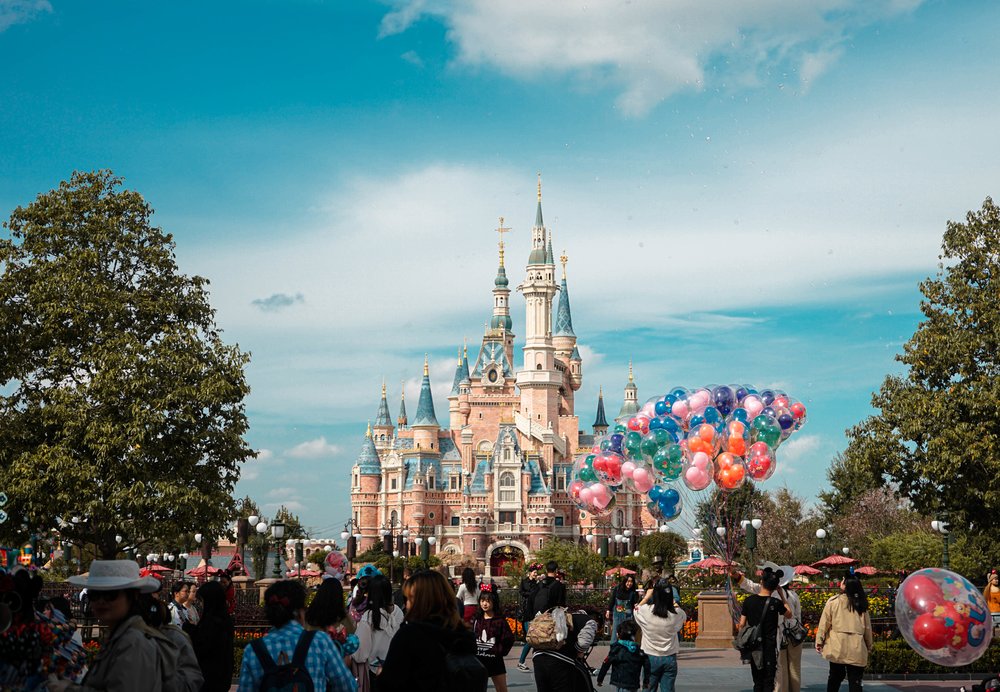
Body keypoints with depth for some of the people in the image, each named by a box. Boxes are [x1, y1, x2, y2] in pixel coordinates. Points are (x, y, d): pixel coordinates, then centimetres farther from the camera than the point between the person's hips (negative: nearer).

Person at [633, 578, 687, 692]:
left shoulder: (646, 611, -15)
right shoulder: (676, 614, -11)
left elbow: (636, 609, 10)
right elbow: (684, 616, 14)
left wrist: (647, 596, 19)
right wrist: (670, 599, 15)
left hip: (650, 657, -1)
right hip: (670, 658, 1)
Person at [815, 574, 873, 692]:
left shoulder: (833, 601, -5)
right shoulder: (861, 604, 5)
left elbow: (824, 623, -3)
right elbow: (867, 627, 10)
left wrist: (819, 641, 4)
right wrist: (869, 645, 21)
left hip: (837, 646, -1)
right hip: (856, 648, 1)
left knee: (835, 677, 14)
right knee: (855, 680, 2)